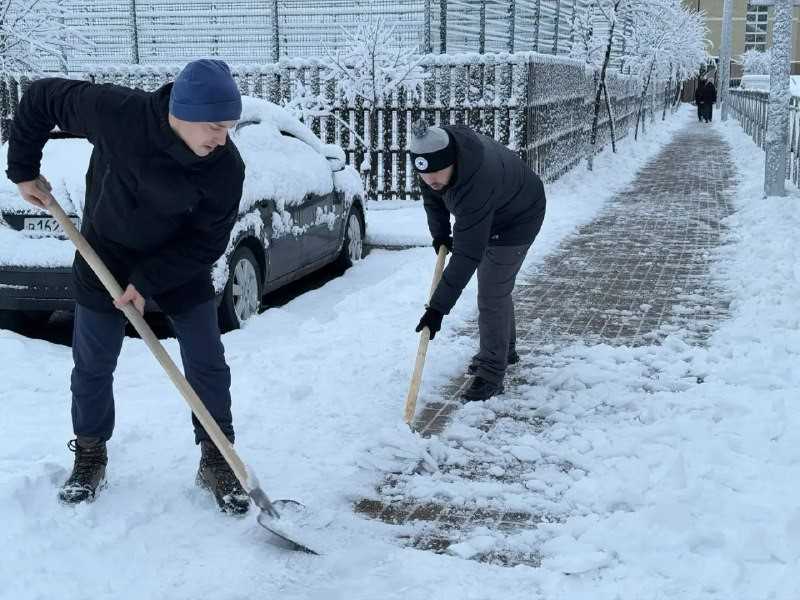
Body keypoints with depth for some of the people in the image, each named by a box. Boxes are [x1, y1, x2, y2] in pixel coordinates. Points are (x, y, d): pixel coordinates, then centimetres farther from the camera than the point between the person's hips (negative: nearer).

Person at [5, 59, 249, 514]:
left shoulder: (226, 166, -27)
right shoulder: (114, 112, -29)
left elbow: (207, 242, -18)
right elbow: (42, 98, -12)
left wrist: (148, 281, -23)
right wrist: (24, 169, -7)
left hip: (179, 262, 0)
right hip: (106, 255, 0)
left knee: (208, 364, -1)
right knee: (93, 367, 8)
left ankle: (216, 461, 16)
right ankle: (90, 456, 30)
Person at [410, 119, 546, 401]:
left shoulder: (477, 183, -45)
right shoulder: (435, 151, -23)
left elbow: (467, 255, -44)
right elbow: (432, 196, 2)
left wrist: (438, 308, -43)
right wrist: (439, 233, 1)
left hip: (517, 220, -8)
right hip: (487, 215, 9)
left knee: (492, 296, -11)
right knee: (495, 286, 21)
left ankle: (491, 374, 0)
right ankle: (504, 349, 40)